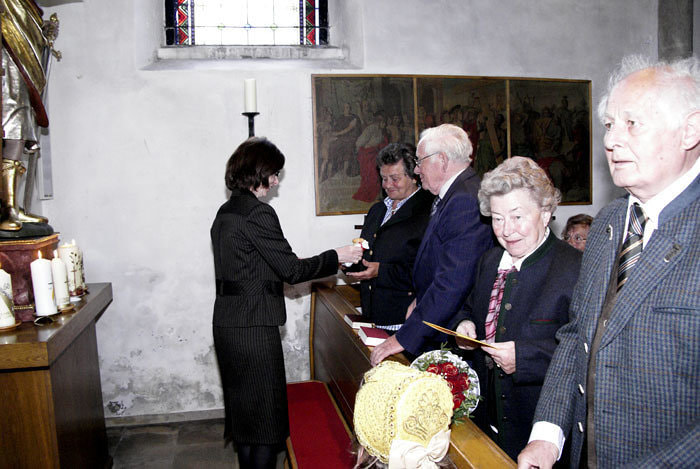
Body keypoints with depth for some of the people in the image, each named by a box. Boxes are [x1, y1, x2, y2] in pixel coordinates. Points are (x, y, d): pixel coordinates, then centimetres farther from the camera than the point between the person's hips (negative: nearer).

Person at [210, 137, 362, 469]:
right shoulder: (258, 213, -16)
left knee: (243, 404, 19)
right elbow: (291, 269, -16)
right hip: (253, 326, -9)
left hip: (227, 323, 9)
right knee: (265, 408, 3)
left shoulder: (225, 212, 12)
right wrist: (337, 257, -6)